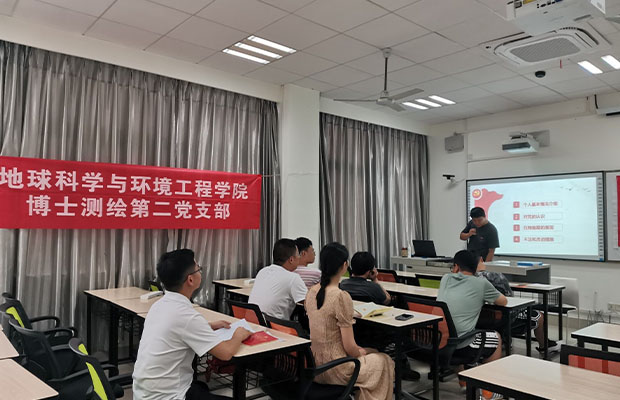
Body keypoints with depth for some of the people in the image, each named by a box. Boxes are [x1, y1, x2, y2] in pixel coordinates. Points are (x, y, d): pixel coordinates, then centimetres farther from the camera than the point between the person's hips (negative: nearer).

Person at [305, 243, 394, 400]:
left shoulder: (312, 291, -1)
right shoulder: (342, 297, -23)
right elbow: (350, 347, -19)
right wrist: (361, 352, 1)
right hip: (334, 370, -7)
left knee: (372, 352, 27)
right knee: (385, 361, 17)